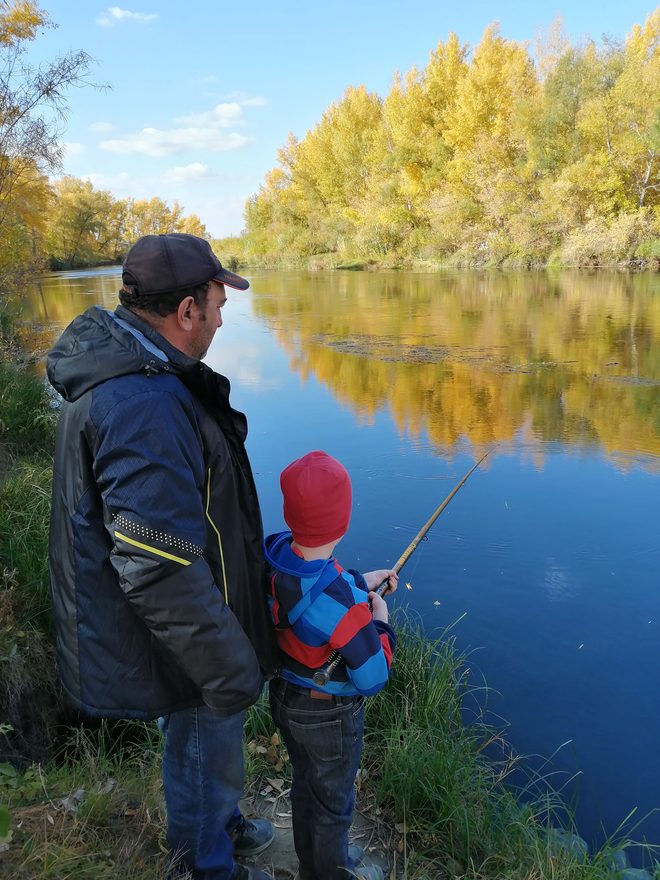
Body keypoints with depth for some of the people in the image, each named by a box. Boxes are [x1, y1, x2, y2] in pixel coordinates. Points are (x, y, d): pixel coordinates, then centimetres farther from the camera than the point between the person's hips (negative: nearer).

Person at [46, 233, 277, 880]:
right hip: (181, 646, -10)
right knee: (204, 749, 17)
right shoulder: (145, 406, -33)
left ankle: (221, 823, 56)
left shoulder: (123, 368, 1)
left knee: (206, 743, 31)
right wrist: (232, 670, -22)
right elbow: (159, 571, -33)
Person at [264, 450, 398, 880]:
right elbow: (373, 678, -27)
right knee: (333, 801, 21)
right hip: (329, 715, -7)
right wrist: (381, 621, -13)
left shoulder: (275, 557, -18)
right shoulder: (342, 603, -38)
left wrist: (361, 582, 5)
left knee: (305, 785, 30)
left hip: (284, 697, 7)